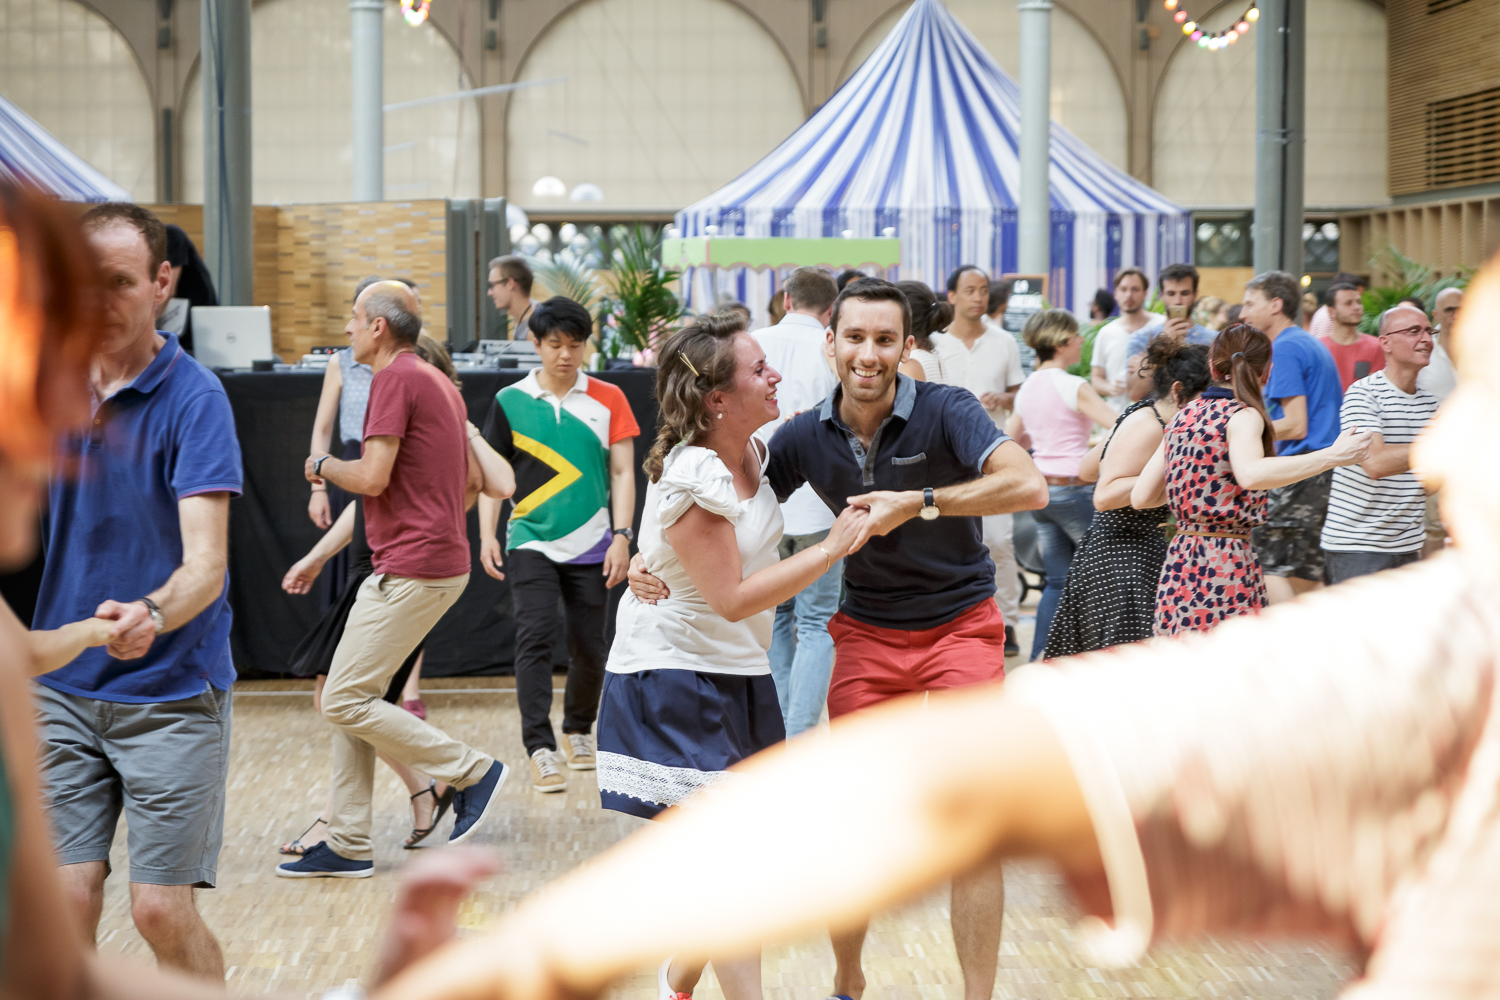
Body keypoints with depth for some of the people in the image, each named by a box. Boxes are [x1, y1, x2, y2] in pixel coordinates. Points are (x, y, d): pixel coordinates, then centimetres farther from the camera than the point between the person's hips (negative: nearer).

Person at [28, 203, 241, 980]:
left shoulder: (192, 398, -13)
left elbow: (206, 561, -23)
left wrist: (152, 616, -42)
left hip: (172, 691, -4)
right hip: (60, 688, 4)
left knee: (161, 910, -3)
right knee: (65, 901, -1)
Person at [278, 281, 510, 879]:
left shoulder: (396, 379, -13)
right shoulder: (438, 382, 18)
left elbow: (372, 478, -20)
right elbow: (471, 476, 23)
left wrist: (322, 466, -1)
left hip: (412, 571, -10)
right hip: (440, 560, 10)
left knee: (345, 702, -8)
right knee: (349, 698, 11)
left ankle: (471, 772, -1)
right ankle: (347, 845, 13)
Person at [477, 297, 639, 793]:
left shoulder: (608, 399, 2)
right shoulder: (510, 401, 1)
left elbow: (622, 472, 2)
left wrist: (622, 536, -7)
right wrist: (487, 535, -4)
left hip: (591, 546, 1)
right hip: (531, 542, -1)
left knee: (589, 647, 6)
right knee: (535, 638, -15)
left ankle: (578, 732, 31)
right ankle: (540, 750, -16)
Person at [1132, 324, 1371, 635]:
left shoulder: (1183, 416, 12)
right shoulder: (1243, 416, -8)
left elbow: (1140, 497, 12)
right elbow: (1250, 474, -30)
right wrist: (1332, 456, -29)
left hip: (1180, 559, 7)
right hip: (1226, 562, -7)